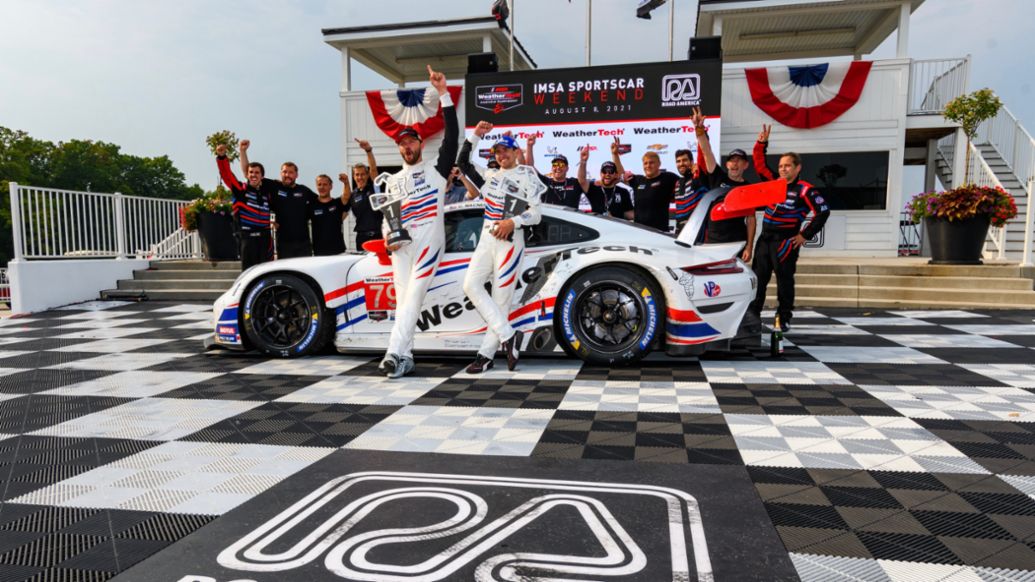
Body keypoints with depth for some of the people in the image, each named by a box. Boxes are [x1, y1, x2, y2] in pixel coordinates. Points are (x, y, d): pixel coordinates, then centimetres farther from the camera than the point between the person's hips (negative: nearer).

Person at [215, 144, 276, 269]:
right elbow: (226, 174, -10)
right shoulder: (241, 190, -1)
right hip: (247, 237, -3)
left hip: (264, 237, 3)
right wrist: (221, 157, -24)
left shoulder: (267, 192, 10)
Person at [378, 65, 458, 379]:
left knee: (413, 298, -15)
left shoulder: (436, 169, 7)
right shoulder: (394, 179, 22)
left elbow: (451, 135, -4)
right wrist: (387, 235, -2)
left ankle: (394, 354, -21)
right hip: (400, 245, 5)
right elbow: (386, 213, 21)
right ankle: (405, 358, 7)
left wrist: (443, 93, -9)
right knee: (402, 301, 3)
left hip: (429, 241, -5)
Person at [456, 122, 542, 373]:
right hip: (486, 240, 6)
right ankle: (507, 336, -8)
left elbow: (536, 214, -5)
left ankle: (486, 355, -3)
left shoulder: (526, 179, 3)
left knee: (501, 299, -6)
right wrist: (475, 136, 9)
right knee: (471, 285, -10)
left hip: (510, 242, -5)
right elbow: (463, 163, 17)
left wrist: (512, 221, -20)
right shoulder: (490, 176, 18)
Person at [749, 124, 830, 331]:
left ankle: (784, 318, 7)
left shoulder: (804, 190, -8)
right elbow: (760, 164, 18)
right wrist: (761, 144, 7)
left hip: (785, 241, -6)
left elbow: (823, 212, -9)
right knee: (757, 278, 7)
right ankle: (751, 314, 12)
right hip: (765, 238, 6)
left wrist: (805, 235, -10)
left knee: (784, 280, -1)